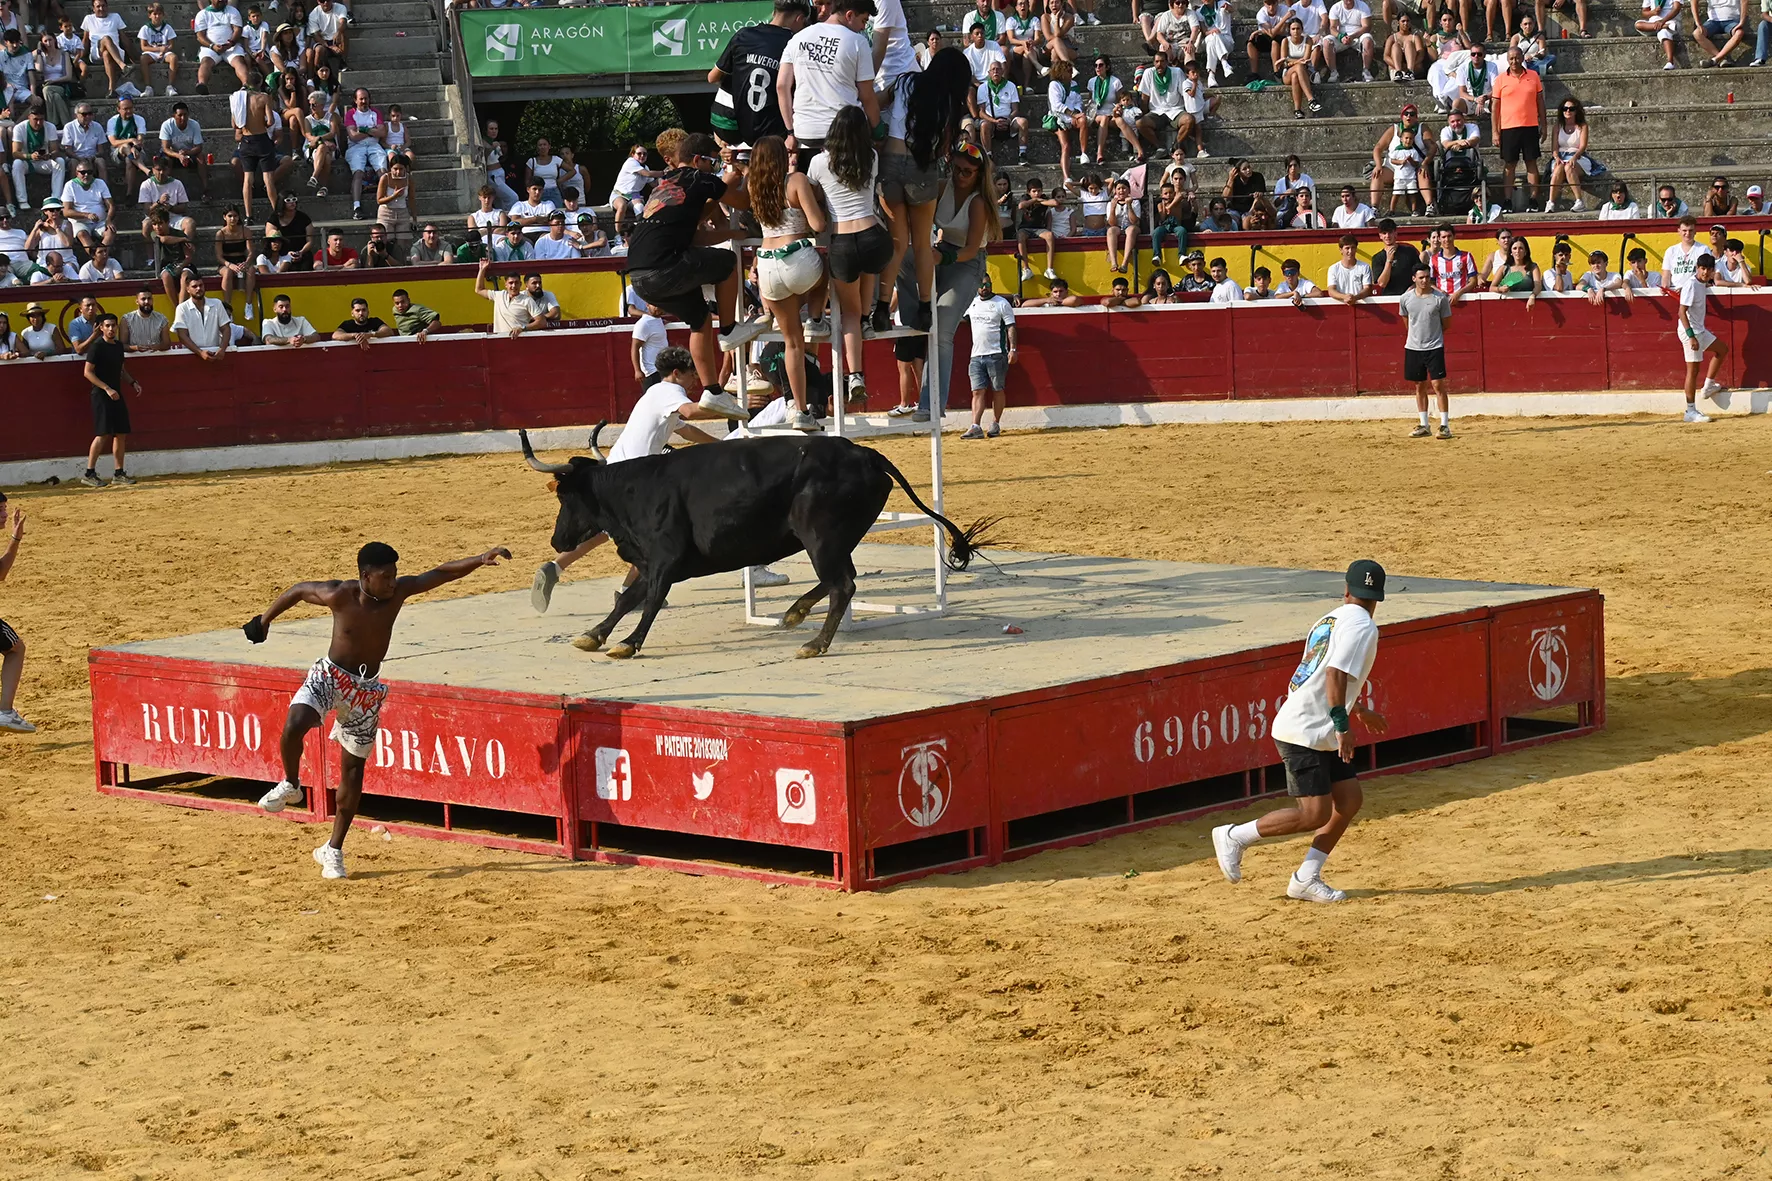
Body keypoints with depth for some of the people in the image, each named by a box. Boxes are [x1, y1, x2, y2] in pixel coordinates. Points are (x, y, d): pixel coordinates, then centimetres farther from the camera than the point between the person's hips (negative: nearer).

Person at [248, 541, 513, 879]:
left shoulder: (399, 591, -12)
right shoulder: (339, 595, -19)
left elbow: (442, 573, -13)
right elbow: (298, 590, -3)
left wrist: (481, 559, -26)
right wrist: (264, 620, 8)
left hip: (366, 689, 3)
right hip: (329, 677, -3)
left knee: (353, 769, 8)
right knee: (294, 727, -31)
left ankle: (333, 851, 20)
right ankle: (291, 786, -1)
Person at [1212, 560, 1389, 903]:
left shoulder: (1331, 620, 18)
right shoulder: (1361, 626, -11)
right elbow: (1336, 674, -24)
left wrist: (1358, 711, 44)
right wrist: (1342, 725, -28)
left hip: (1321, 735, 10)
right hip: (1304, 733, -10)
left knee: (1349, 798, 6)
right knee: (1315, 814, -10)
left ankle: (1306, 878, 6)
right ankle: (1235, 836, 1)